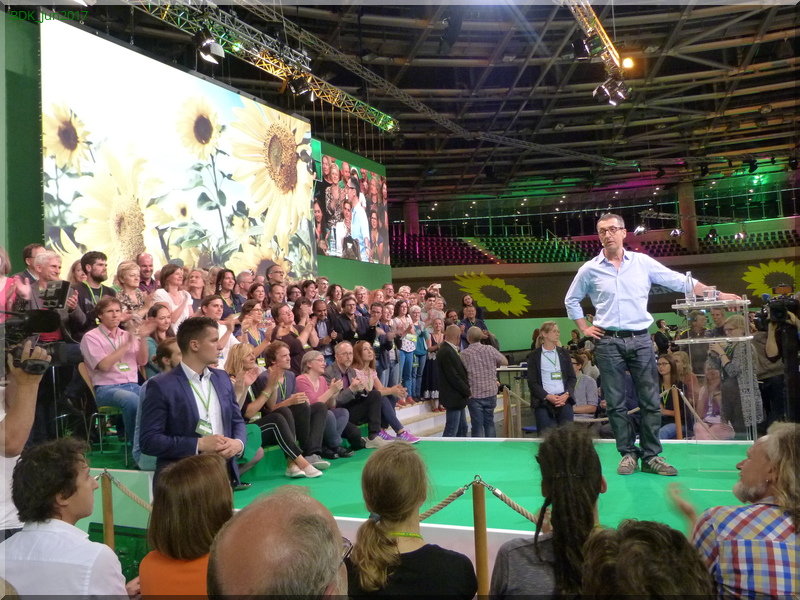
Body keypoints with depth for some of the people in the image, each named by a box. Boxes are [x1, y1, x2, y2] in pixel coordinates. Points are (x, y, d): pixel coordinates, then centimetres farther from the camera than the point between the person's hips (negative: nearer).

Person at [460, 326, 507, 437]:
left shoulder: (464, 354, -12)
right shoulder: (490, 349, -4)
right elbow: (505, 362, 8)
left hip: (474, 394, -3)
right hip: (491, 392, 3)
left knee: (477, 425, 3)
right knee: (489, 422, 17)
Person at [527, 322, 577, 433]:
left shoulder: (564, 353, 15)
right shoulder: (534, 356, 5)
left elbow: (572, 377, 11)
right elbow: (532, 382, 0)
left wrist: (566, 394, -6)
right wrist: (548, 397, -13)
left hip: (564, 399, 3)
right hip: (543, 401, -2)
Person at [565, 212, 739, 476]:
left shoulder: (642, 262, 4)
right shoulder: (589, 269, 3)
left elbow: (680, 282, 6)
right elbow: (571, 301, 15)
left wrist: (716, 294, 3)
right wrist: (584, 329, 8)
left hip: (640, 340, 1)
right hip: (608, 342, 0)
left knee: (650, 400, 1)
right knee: (616, 403, 3)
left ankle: (651, 457, 9)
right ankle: (628, 454, 14)